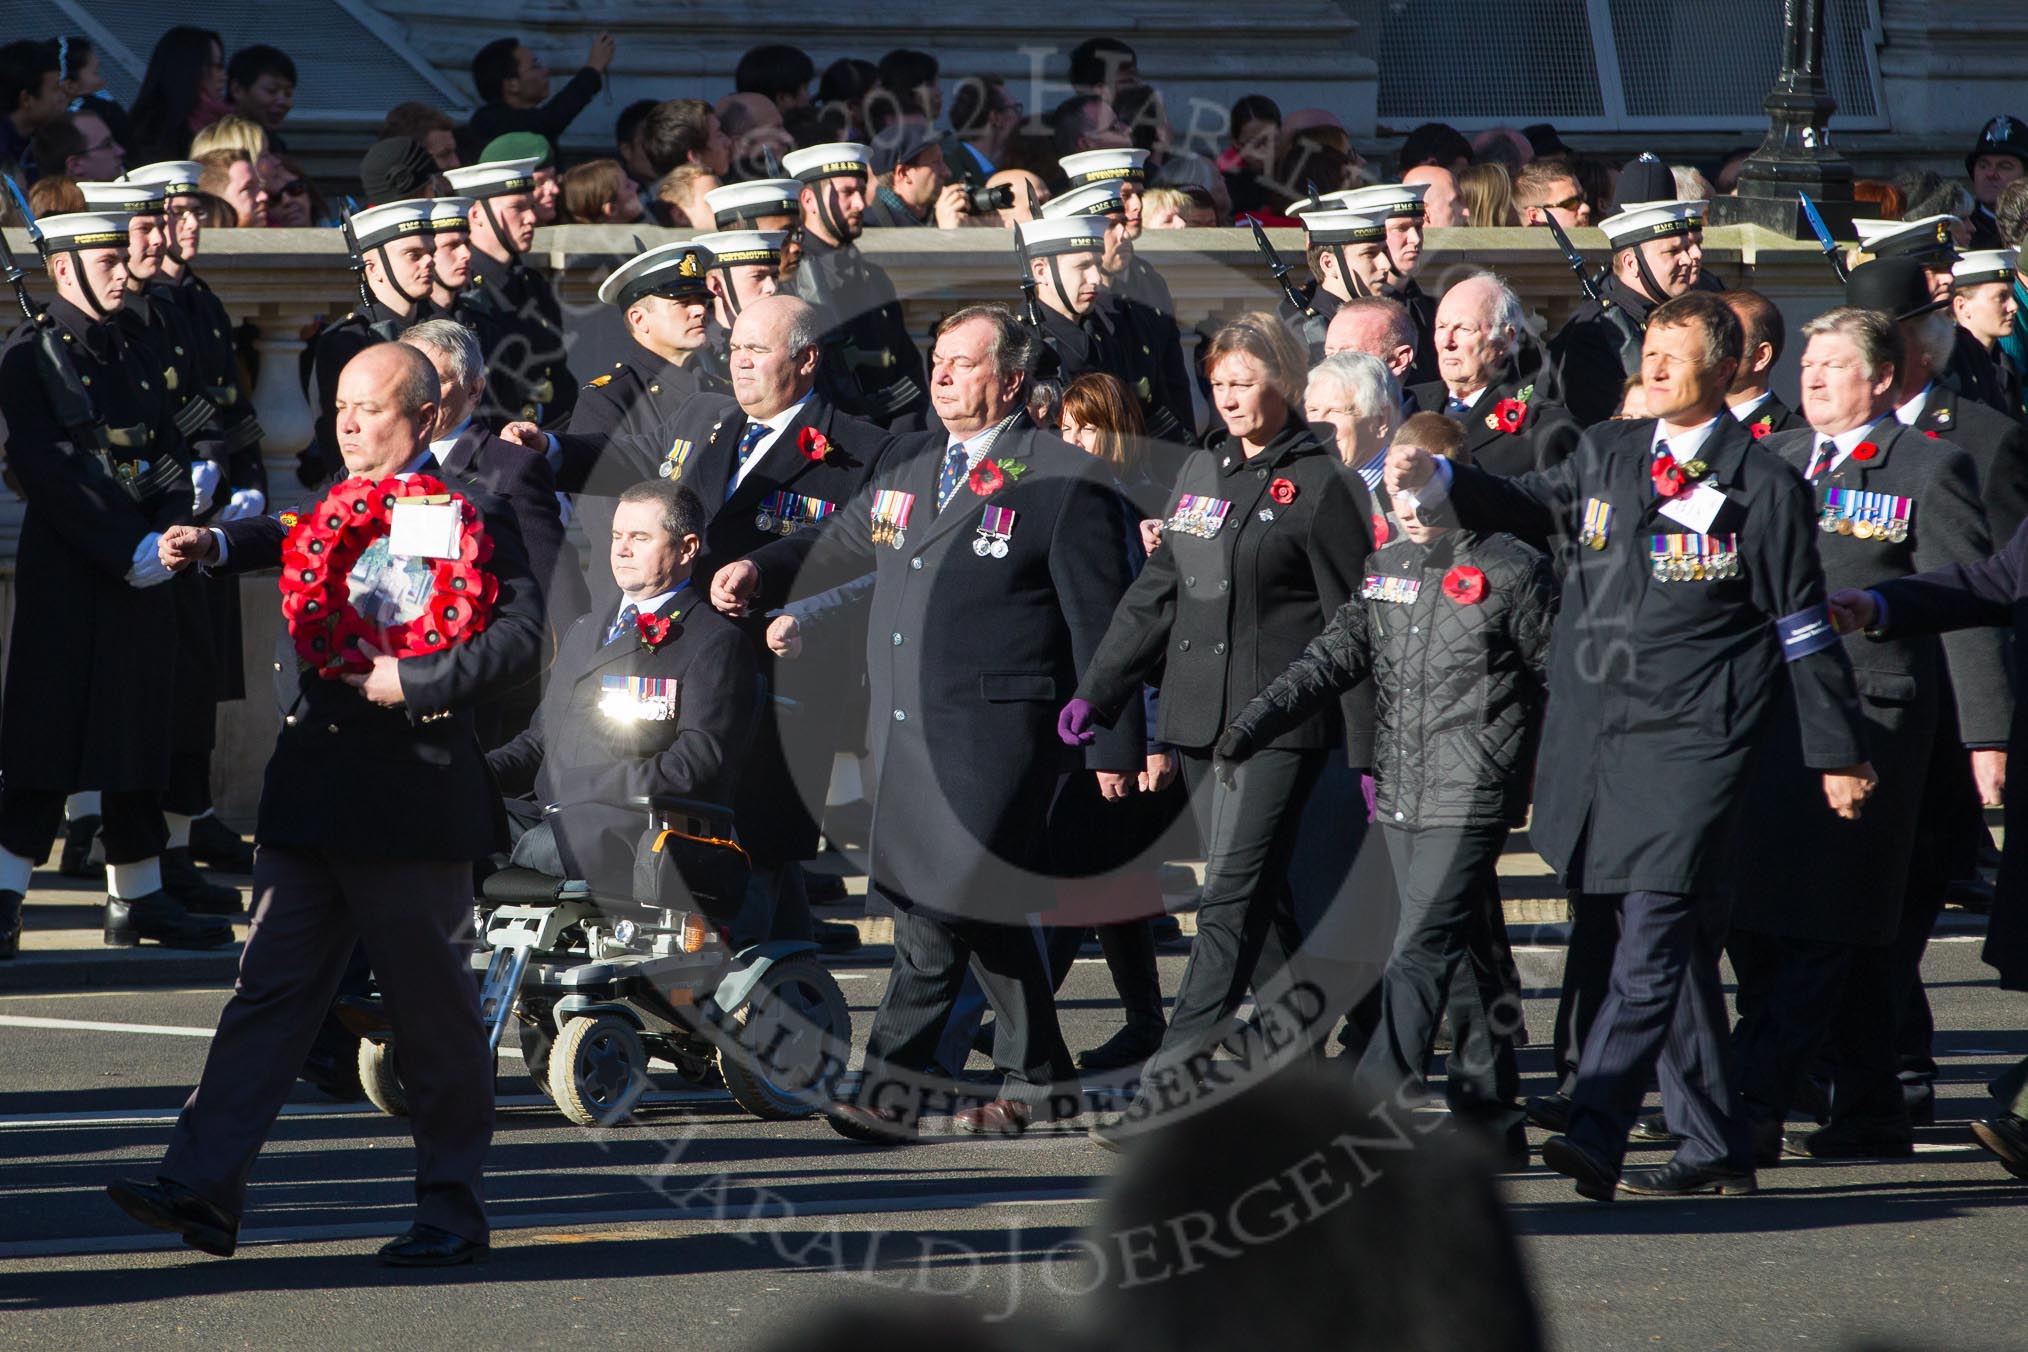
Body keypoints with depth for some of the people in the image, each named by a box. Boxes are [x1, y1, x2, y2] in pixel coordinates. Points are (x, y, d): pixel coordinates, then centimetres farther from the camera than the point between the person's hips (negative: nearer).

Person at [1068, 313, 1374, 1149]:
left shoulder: (1319, 485, -5)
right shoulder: (1202, 474, 15)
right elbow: (1156, 594, 19)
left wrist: (1368, 754, -9)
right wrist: (1097, 693, 10)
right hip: (1202, 718, 7)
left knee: (1231, 902, -12)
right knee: (1259, 902, 11)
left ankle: (1168, 1091, -19)